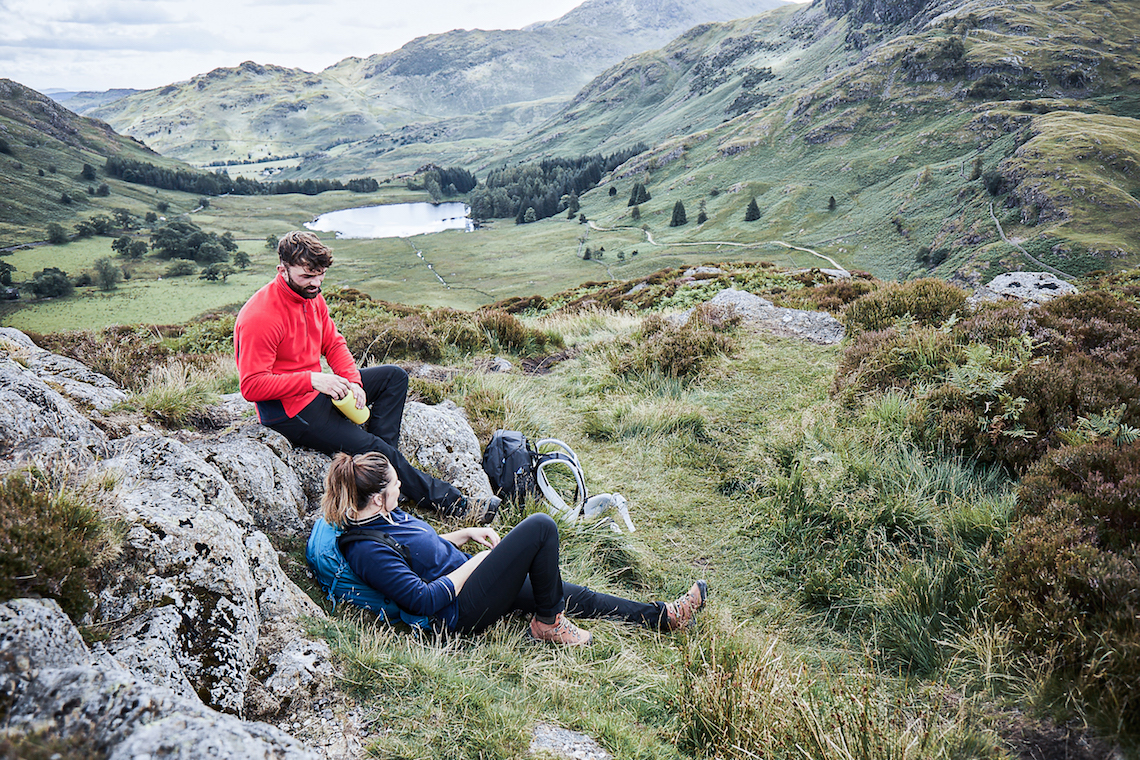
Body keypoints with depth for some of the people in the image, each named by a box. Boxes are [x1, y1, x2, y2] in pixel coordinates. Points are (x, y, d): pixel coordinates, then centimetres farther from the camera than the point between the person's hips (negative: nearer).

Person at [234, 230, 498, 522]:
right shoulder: (260, 317, -24)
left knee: (394, 376, 5)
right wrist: (313, 380, -31)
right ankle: (451, 503, -10)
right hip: (288, 409, -9)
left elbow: (333, 343, 10)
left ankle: (379, 457, -12)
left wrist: (353, 381, -9)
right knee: (366, 445, -19)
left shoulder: (311, 296, 3)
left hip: (316, 389, 10)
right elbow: (252, 386, -26)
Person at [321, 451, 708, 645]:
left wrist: (467, 533, 12)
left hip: (464, 577, 10)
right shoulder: (367, 551, -23)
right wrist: (475, 562, -14)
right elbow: (426, 601, -24)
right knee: (541, 526, -18)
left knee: (575, 595, 9)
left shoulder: (384, 515, 7)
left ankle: (661, 615, 21)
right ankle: (548, 623, 1)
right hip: (464, 611, -10)